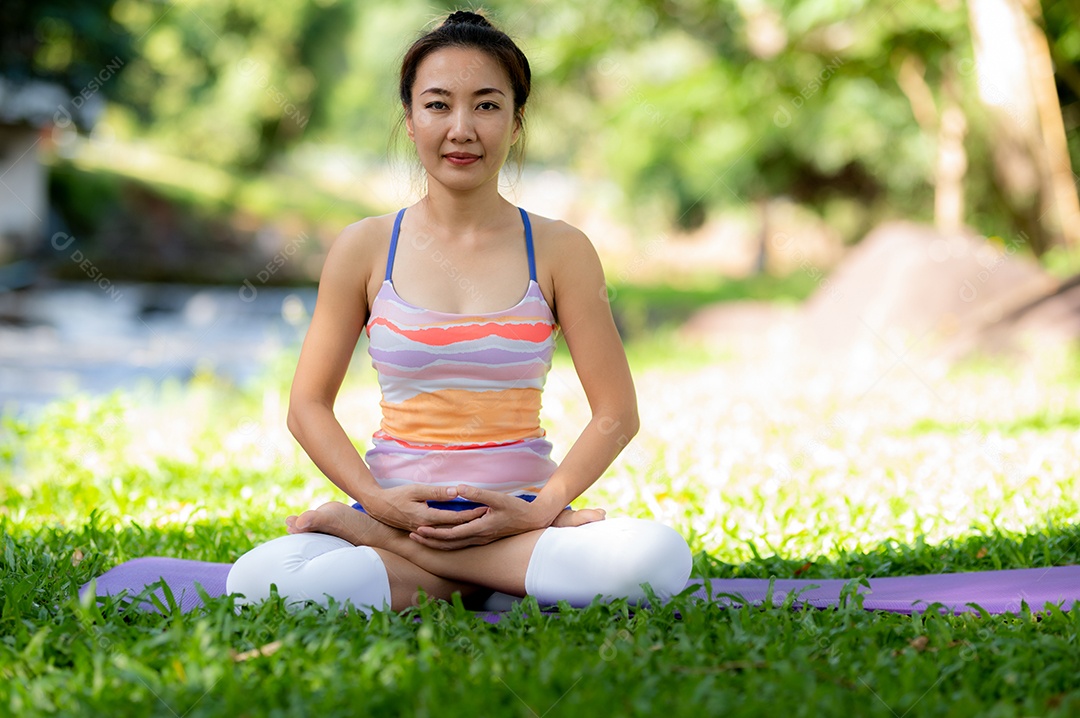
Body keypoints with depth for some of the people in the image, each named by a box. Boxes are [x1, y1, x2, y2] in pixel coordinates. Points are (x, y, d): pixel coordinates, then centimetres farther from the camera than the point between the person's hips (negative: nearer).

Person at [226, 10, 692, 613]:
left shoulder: (559, 251, 3)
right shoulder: (366, 248, 4)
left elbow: (616, 414, 3)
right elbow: (309, 406, 6)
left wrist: (540, 511, -11)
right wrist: (378, 500, -10)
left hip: (520, 514, 1)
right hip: (400, 512, -1)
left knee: (660, 557, -33)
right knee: (256, 580, -32)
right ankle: (497, 580, -12)